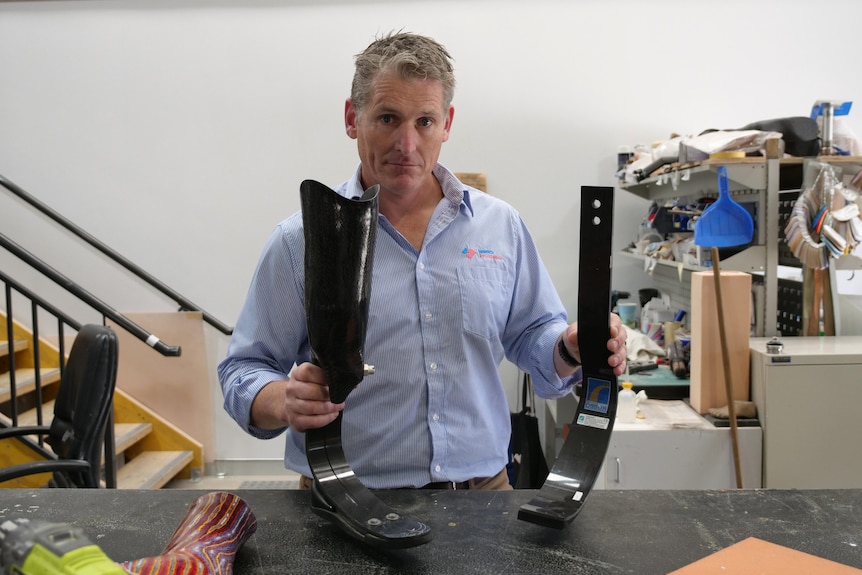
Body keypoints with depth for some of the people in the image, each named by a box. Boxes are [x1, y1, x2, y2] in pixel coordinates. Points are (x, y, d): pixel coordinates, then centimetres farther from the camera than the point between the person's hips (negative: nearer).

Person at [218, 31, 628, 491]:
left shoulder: (501, 225, 6)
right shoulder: (300, 240, -3)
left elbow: (532, 334, 15)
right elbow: (243, 372, 0)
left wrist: (572, 349, -6)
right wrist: (284, 401, -21)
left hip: (482, 487, 3)